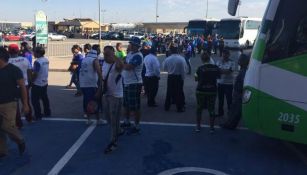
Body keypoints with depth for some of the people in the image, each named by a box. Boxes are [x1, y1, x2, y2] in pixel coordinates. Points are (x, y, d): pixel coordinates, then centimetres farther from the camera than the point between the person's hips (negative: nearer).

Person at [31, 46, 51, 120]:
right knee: (45, 98, 18)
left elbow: (35, 74, -22)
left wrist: (31, 81, -11)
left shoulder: (37, 62, -21)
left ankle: (38, 115, 5)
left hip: (37, 84, -9)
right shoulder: (46, 60, 4)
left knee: (35, 100, 1)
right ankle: (47, 113, 26)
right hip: (45, 83, 9)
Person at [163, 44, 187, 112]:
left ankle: (167, 106, 24)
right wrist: (183, 77, 1)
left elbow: (164, 68, 2)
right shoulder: (181, 59, -15)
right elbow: (184, 69, -10)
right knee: (179, 92, 7)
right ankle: (180, 108, 12)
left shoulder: (167, 59, -9)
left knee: (169, 91, 14)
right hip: (179, 77, -2)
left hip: (170, 77, 2)